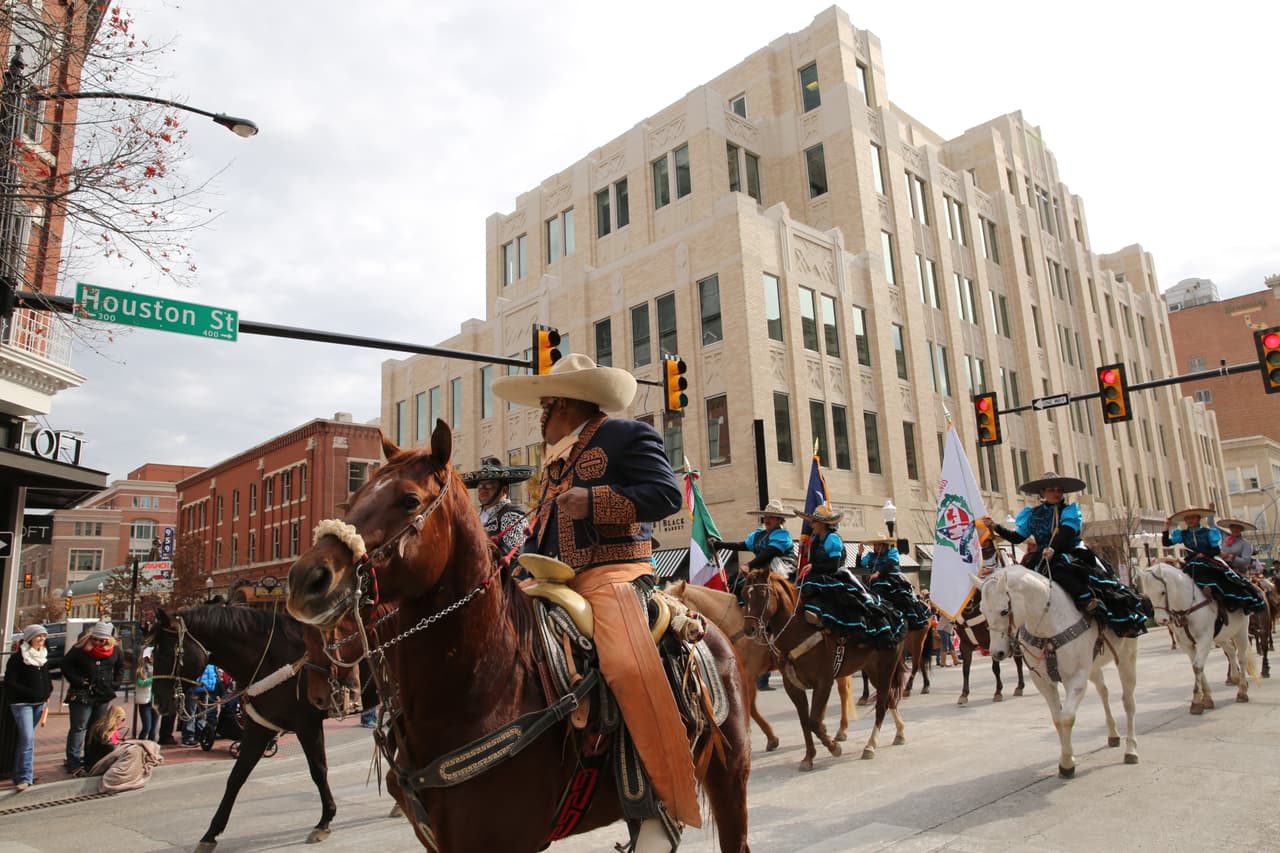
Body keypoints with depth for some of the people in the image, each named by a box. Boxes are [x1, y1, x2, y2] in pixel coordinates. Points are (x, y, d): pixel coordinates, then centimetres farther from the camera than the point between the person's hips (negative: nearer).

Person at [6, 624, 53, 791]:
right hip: (22, 703, -6)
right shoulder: (17, 658, -8)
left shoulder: (43, 657, 12)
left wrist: (46, 699, 9)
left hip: (39, 703, 6)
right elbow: (10, 683, -12)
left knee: (26, 738, 11)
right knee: (27, 738, -15)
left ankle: (20, 775, 21)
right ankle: (25, 777, -12)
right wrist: (33, 693, -15)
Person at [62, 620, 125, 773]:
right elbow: (66, 665, -6)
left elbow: (120, 667, 16)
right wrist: (78, 681, -13)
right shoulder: (80, 648, -11)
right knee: (79, 728, -2)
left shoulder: (115, 650, 1)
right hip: (81, 695, -4)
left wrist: (115, 684, 6)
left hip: (104, 696, 4)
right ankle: (73, 761, 4)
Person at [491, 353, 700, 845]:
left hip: (612, 574, -9)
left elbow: (668, 494, -13)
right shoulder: (554, 458, 24)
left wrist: (593, 501, -18)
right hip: (556, 580, 9)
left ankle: (659, 808, -20)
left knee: (629, 667, -31)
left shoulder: (626, 435, -1)